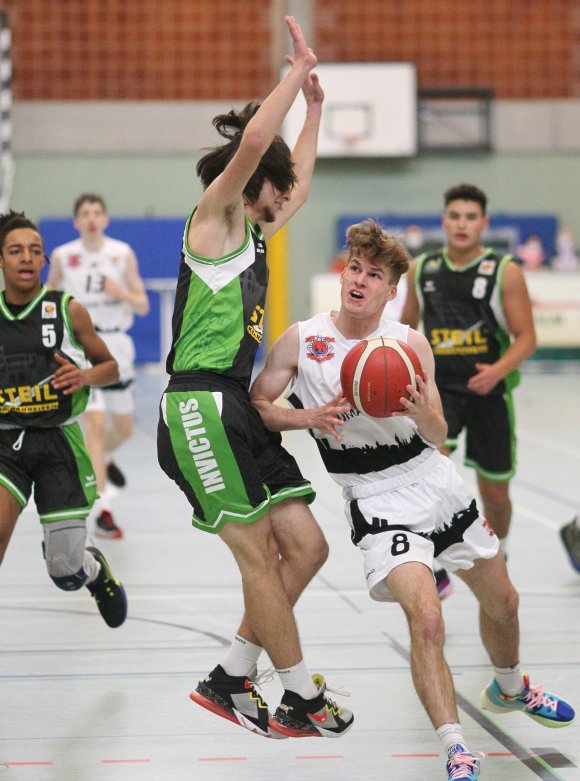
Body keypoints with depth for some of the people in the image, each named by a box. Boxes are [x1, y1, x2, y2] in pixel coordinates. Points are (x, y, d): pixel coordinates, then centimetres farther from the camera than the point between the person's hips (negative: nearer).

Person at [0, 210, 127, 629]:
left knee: (65, 571, 4)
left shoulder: (68, 311, -1)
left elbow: (111, 367, 10)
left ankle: (94, 568, 41)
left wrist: (85, 375, -11)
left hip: (59, 441, -1)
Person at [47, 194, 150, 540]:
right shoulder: (62, 256, -3)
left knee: (124, 429, 15)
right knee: (95, 423, -18)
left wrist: (122, 293, -19)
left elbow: (143, 306, 0)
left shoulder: (123, 253, 0)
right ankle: (102, 509, -18)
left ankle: (104, 457, 52)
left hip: (117, 346, 3)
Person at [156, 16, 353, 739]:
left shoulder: (253, 233, 19)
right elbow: (252, 143, -23)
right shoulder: (213, 220, -5)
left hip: (241, 409, 10)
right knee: (260, 557, -7)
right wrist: (299, 68, -15)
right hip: (202, 406, -10)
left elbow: (298, 180, 38)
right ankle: (304, 697, 0)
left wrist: (313, 105, 35)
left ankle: (229, 680, 12)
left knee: (306, 548, 4)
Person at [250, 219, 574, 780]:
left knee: (502, 601, 19)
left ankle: (509, 690, 49)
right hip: (377, 500, -4)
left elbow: (438, 436, -9)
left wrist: (422, 414, -32)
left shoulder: (410, 343, -5)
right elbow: (254, 406, -4)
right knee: (425, 618, -24)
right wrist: (308, 418, -21)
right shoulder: (301, 341, -9)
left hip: (435, 481, 4)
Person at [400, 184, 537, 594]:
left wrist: (498, 370, -25)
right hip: (438, 389, 1)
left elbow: (526, 337, -8)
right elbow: (407, 324, 18)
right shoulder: (421, 269, 3)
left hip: (489, 391, -1)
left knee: (494, 493, 10)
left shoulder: (505, 272, -6)